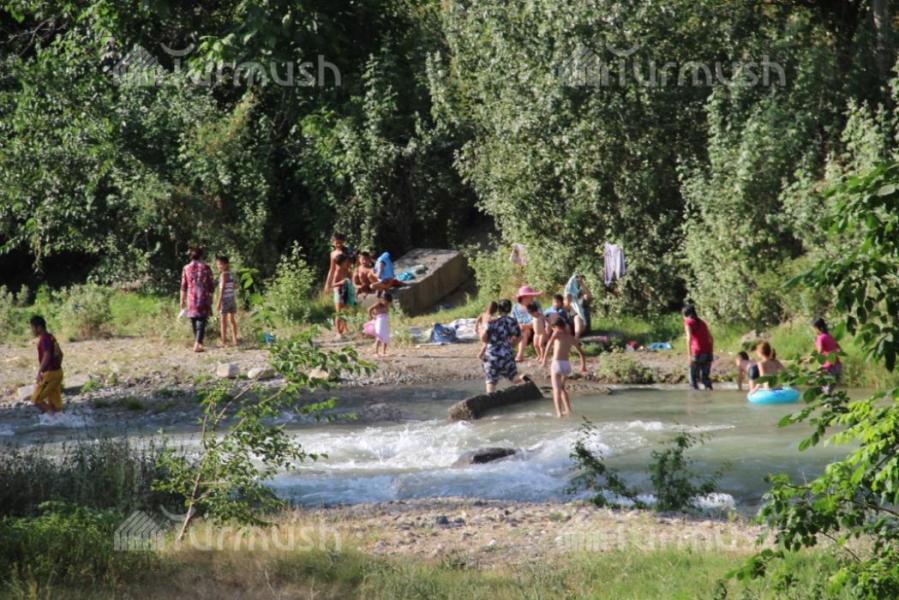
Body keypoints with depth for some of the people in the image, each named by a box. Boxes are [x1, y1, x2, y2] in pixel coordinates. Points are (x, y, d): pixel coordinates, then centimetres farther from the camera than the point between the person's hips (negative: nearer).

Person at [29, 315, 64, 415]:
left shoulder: (44, 339, -14)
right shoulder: (51, 337, 15)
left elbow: (47, 356, -27)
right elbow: (60, 354, 23)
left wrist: (39, 372, -28)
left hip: (50, 373, -9)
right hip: (57, 372, 10)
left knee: (36, 399, -5)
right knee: (54, 402, 13)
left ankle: (53, 416, -12)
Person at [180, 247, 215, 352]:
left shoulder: (186, 268, 2)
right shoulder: (205, 267, -2)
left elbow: (183, 286, 3)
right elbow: (211, 284, 1)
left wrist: (182, 300, 10)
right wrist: (211, 296, 16)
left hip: (191, 299, 2)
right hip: (204, 298, -2)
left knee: (194, 320, 16)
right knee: (201, 321, -4)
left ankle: (198, 343, 27)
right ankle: (197, 344, -19)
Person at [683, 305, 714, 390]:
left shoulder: (688, 322, 1)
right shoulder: (702, 322, 20)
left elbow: (689, 338, -13)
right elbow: (711, 339, 18)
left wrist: (689, 355, -16)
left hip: (697, 353, -6)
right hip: (708, 353, 6)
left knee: (693, 378, 2)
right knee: (705, 377, 14)